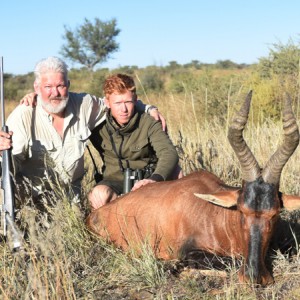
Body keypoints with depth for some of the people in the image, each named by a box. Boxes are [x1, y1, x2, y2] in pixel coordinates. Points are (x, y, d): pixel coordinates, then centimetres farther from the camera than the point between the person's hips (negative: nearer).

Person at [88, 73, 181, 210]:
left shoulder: (149, 123, -13)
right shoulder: (98, 127, -7)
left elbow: (169, 153, -28)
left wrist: (155, 179, -50)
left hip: (145, 179, 0)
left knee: (173, 169, -30)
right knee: (99, 194, -35)